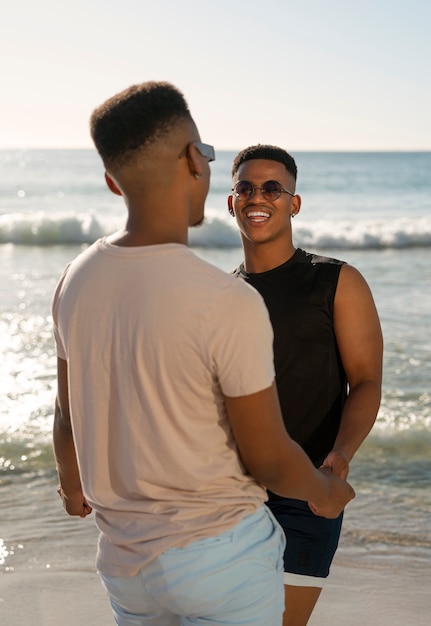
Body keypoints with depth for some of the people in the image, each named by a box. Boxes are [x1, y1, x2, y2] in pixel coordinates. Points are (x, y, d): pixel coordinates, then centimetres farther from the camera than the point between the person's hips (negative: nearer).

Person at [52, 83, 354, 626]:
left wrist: (71, 481, 29)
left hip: (124, 557, 6)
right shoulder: (230, 304, -24)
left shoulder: (74, 282, -6)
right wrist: (326, 492, 7)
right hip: (222, 557, -5)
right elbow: (268, 461, -14)